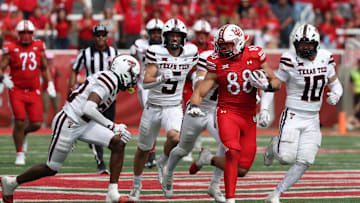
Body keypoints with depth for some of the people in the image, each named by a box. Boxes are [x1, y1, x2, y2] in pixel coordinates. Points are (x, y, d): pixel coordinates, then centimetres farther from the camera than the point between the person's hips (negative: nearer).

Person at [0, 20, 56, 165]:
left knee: (36, 124, -3)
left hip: (34, 92, 3)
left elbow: (44, 68, 20)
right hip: (17, 90, -3)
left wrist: (50, 84, 11)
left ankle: (22, 133, 32)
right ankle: (19, 154, 4)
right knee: (20, 121, -13)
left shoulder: (39, 47, 7)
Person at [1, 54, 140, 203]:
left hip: (83, 124, 9)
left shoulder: (114, 84, 10)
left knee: (118, 144, -7)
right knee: (51, 169, 5)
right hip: (67, 123, -9)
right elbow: (88, 110, -30)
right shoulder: (109, 79, -20)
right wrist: (112, 126, -27)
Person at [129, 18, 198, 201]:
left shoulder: (190, 53, -4)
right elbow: (146, 83, -18)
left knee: (175, 137, -30)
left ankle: (163, 163, 1)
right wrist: (161, 79, -36)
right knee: (144, 148, 13)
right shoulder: (156, 52, -12)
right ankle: (136, 184, 37)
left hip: (174, 107, 0)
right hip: (153, 107, 0)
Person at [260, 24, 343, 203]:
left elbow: (335, 84, 13)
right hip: (292, 117, -4)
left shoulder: (325, 59, 2)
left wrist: (335, 95, -11)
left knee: (304, 162, -4)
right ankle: (275, 145, 21)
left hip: (312, 121, 4)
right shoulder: (291, 62, -11)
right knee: (286, 158, -16)